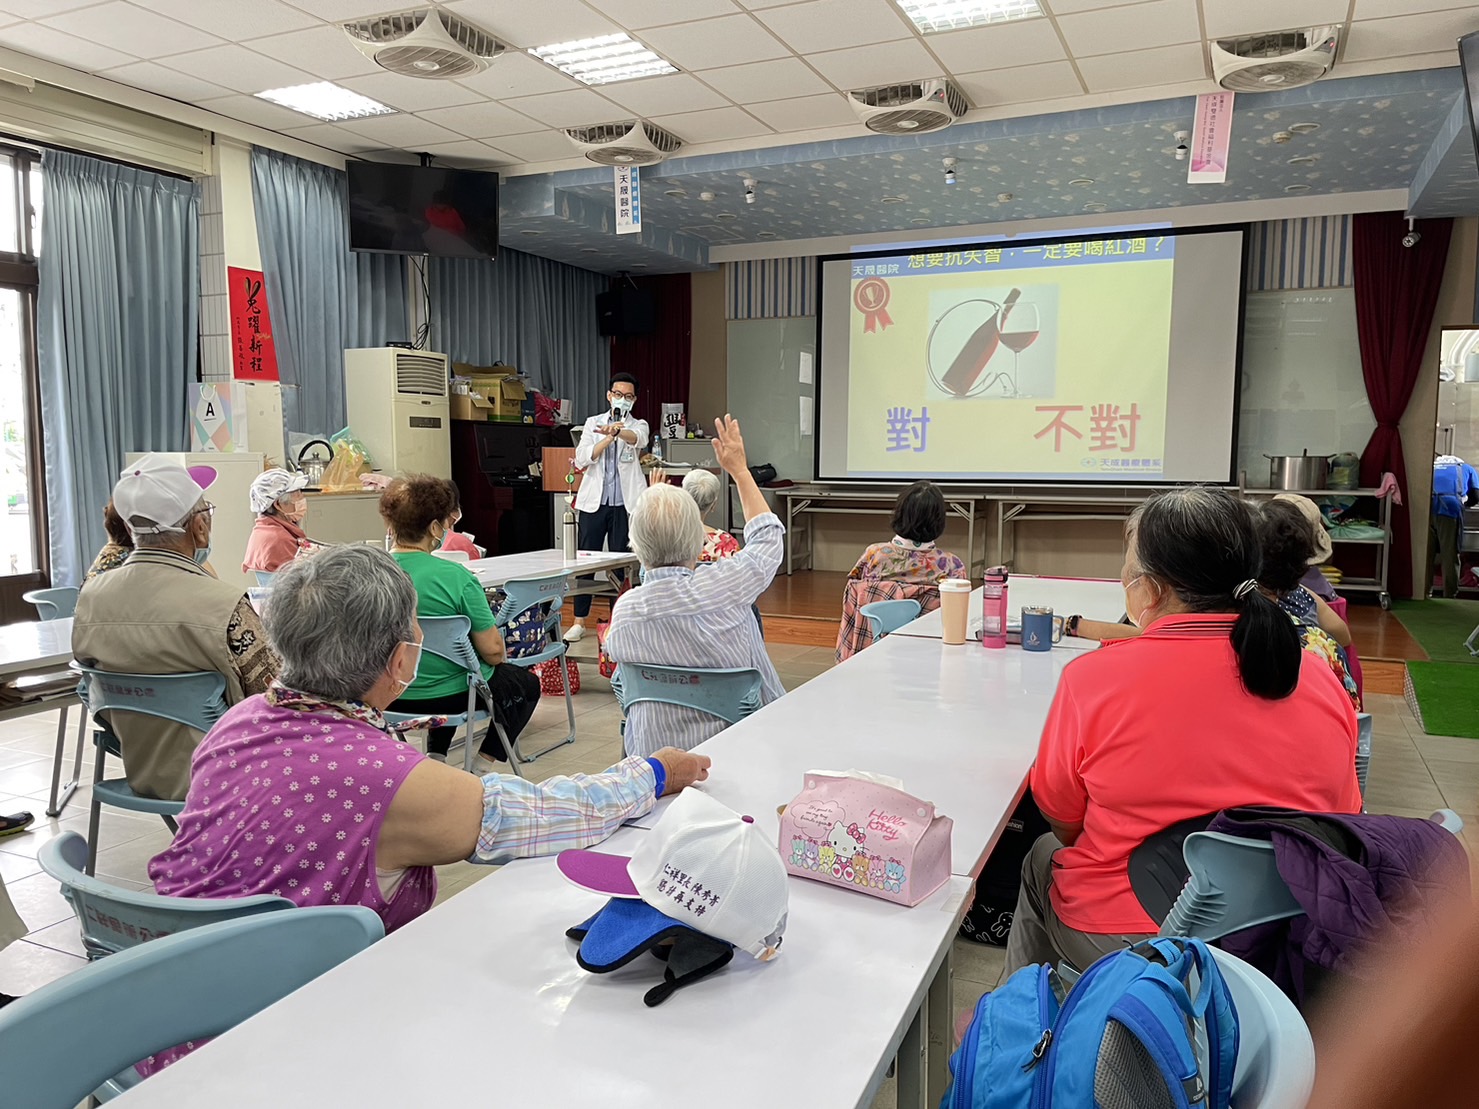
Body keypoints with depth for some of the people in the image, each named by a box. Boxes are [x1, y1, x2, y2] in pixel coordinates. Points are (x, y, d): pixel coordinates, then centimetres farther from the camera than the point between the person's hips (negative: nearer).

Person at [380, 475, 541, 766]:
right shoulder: (456, 577, -24)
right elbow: (493, 651, -19)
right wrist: (498, 656, 4)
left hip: (389, 696, 5)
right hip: (448, 696, -5)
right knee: (526, 683, 23)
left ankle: (435, 756, 30)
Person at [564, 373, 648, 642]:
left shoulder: (638, 425, 7)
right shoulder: (593, 423, 12)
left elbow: (636, 438, -19)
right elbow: (582, 459, -2)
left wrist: (617, 431, -42)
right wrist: (609, 438, -15)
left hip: (625, 503, -1)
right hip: (594, 501, 1)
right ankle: (579, 621, 11)